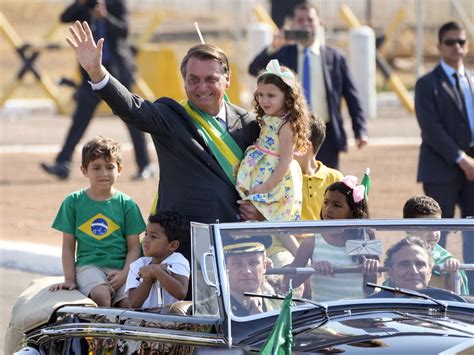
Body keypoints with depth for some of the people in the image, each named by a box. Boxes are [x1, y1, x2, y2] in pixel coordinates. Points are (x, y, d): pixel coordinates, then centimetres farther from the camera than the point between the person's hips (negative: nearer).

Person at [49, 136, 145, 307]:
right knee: (101, 295, -32)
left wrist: (124, 274, -9)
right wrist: (69, 279, 1)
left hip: (120, 266, 1)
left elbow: (133, 247, 7)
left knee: (130, 303, -26)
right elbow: (68, 246, 10)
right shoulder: (73, 202, 9)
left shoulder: (127, 204, 9)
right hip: (88, 265, -1)